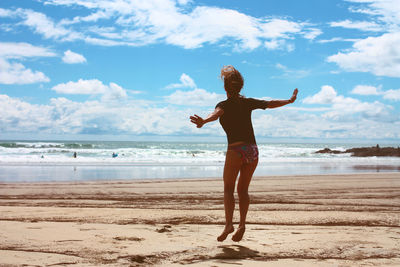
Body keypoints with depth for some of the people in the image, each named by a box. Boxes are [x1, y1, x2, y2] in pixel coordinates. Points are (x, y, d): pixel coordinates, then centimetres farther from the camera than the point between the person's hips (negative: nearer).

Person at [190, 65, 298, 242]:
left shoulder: (224, 105, -3)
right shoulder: (248, 103, 9)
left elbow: (216, 114, -27)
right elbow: (270, 104, 20)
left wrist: (204, 121, -47)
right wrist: (290, 101, 36)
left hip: (235, 151, -4)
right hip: (253, 150, 4)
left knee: (228, 189, 6)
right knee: (243, 189, 12)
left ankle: (229, 223, -9)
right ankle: (242, 224, 0)